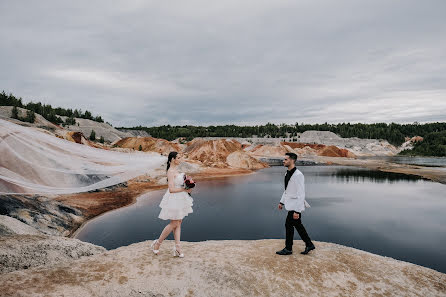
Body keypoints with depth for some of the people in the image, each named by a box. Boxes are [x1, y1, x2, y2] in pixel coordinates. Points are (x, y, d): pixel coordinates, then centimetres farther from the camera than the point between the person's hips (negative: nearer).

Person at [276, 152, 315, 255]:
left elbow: (301, 194, -23)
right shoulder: (288, 173, 8)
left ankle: (288, 249, 17)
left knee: (289, 225, 1)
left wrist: (296, 211, -24)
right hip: (290, 204, 9)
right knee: (298, 225, 17)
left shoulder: (298, 175, -22)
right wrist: (282, 202, 21)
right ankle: (309, 245, 31)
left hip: (295, 206, -9)